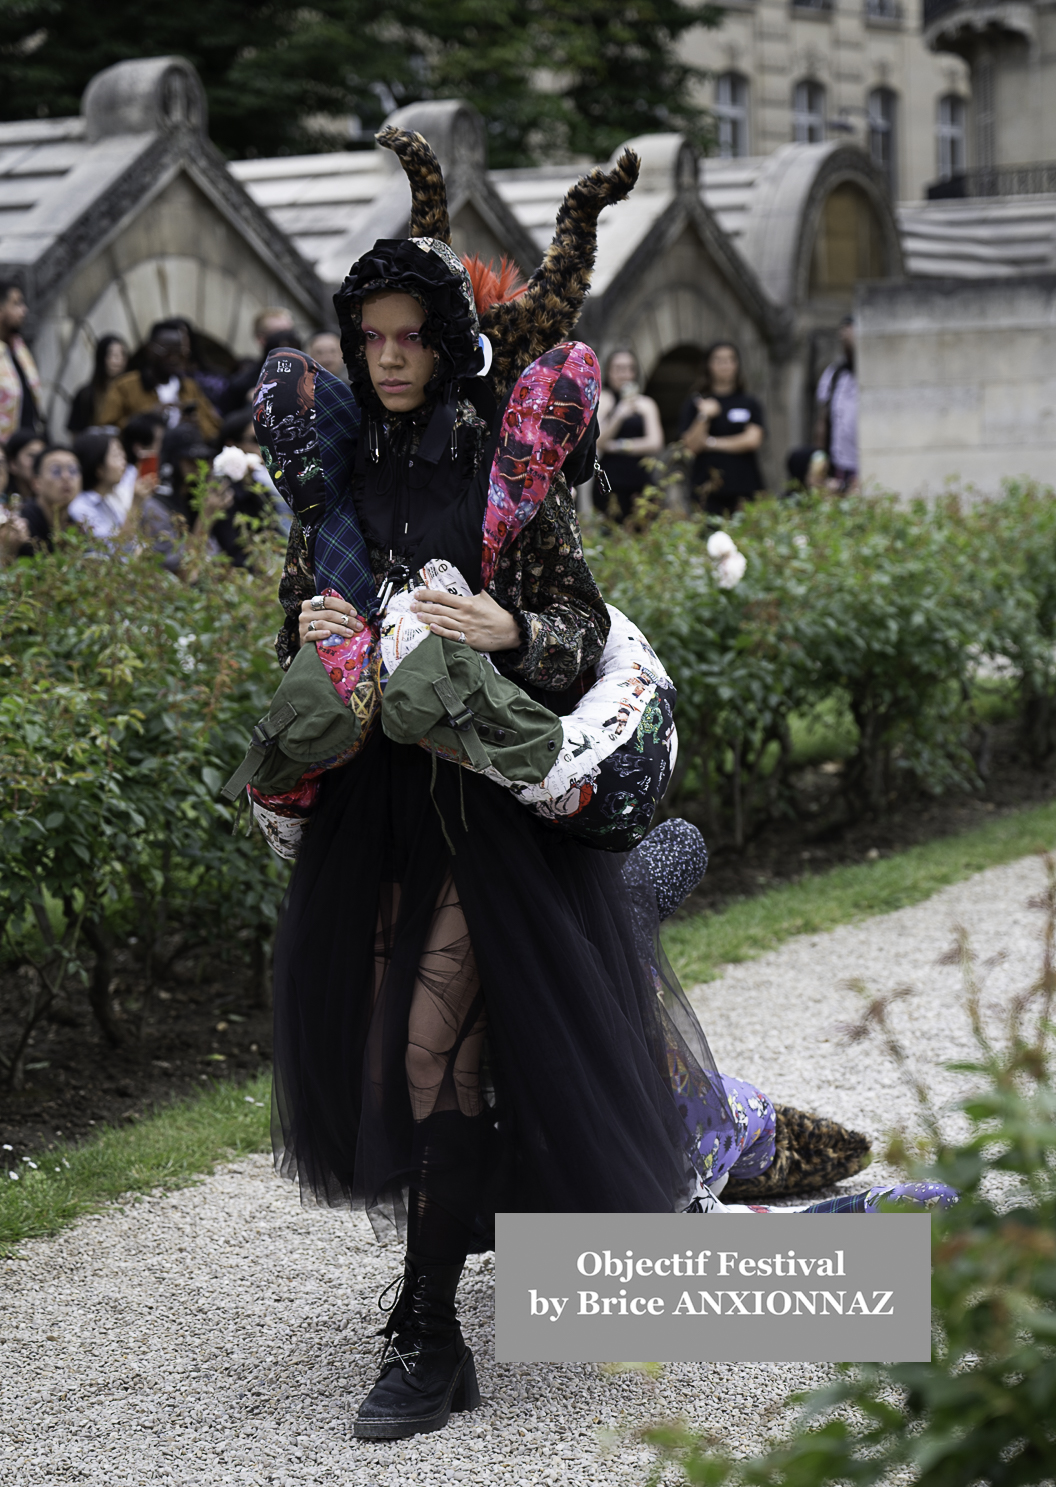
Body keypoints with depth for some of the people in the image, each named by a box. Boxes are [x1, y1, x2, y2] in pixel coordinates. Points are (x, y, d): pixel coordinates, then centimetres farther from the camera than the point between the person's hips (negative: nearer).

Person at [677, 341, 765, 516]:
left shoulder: (750, 403, 12)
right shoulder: (696, 402, 9)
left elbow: (753, 440, -3)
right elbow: (690, 445, 1)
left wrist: (712, 443, -2)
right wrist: (704, 417, -14)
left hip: (744, 487, 1)